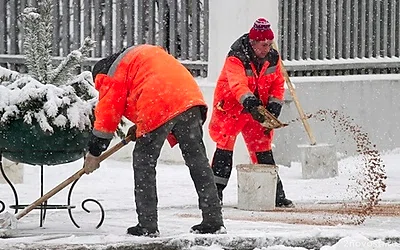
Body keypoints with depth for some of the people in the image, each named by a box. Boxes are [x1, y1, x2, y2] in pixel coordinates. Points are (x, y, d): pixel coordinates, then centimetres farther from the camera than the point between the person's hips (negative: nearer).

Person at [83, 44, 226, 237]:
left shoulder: (115, 72, 13)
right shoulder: (149, 52, 35)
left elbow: (108, 111, 10)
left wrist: (94, 152, 16)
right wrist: (139, 127, 32)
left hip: (157, 109, -7)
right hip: (190, 97, 7)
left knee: (144, 162, 7)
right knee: (197, 158, 10)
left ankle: (147, 225, 5)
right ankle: (213, 220, 9)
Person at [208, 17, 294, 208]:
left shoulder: (272, 58, -5)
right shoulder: (236, 58, -24)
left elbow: (278, 84, 4)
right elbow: (238, 84, -39)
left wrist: (273, 107, -10)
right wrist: (249, 102, -55)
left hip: (257, 108, 5)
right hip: (230, 106, -5)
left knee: (262, 149, 7)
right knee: (225, 145, -11)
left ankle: (276, 194, 13)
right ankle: (215, 191, -7)